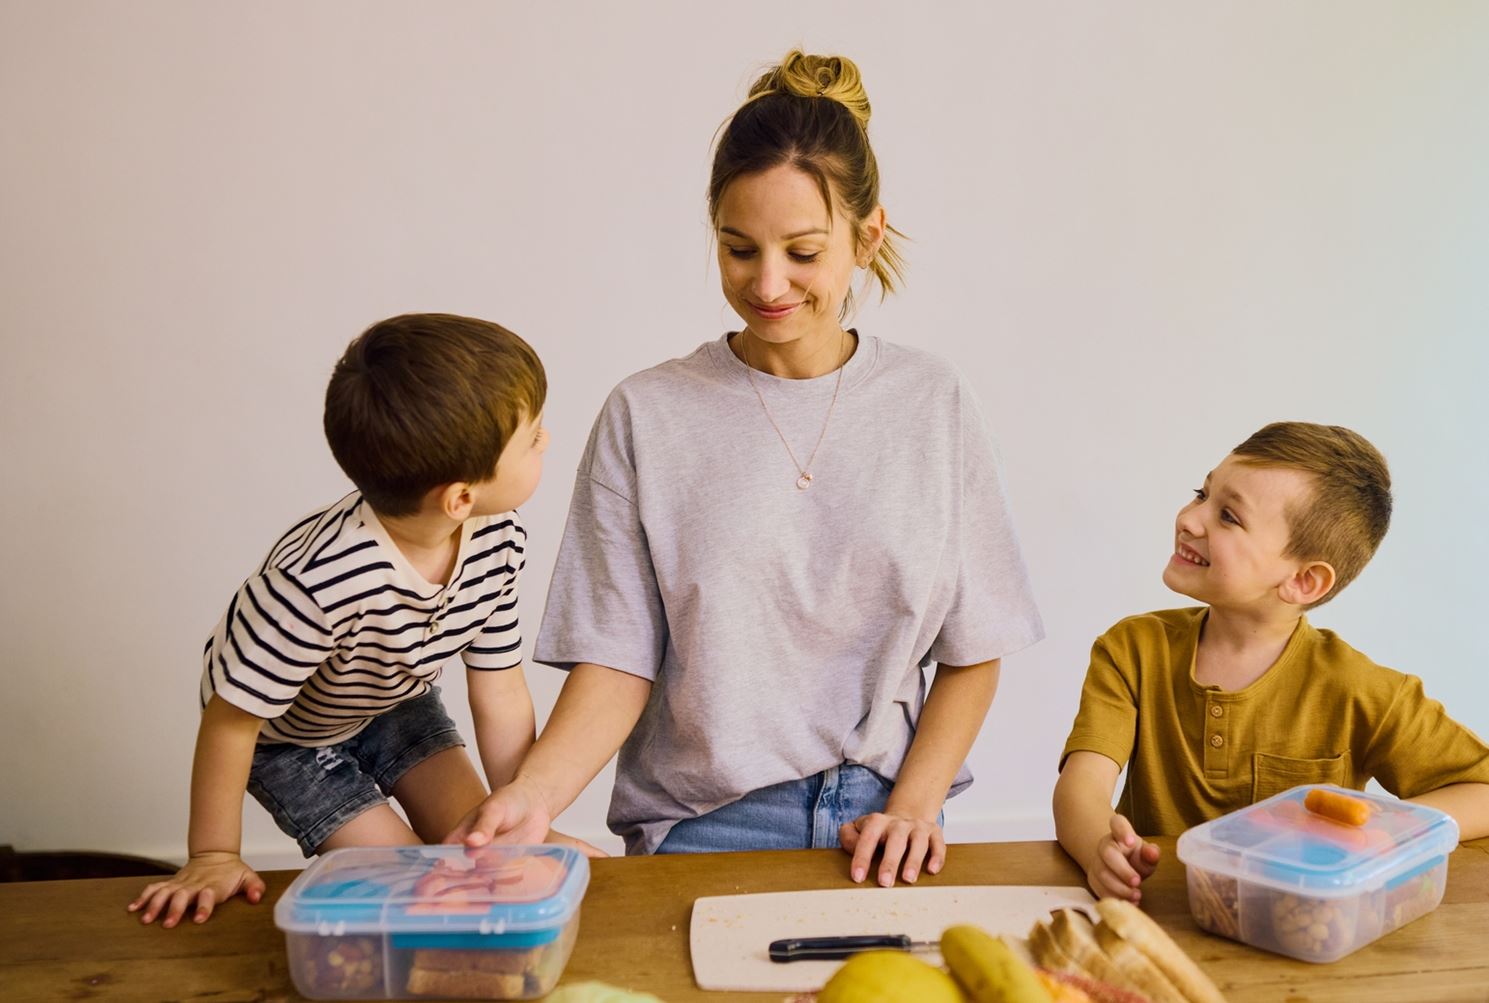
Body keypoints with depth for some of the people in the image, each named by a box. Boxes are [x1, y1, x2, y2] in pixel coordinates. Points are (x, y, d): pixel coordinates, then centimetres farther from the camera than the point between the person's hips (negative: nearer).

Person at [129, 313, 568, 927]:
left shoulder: (499, 540, -27)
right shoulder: (319, 579, -45)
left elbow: (501, 698, -15)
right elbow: (230, 720, -31)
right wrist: (213, 859, -19)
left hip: (396, 703, 5)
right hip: (286, 734, -5)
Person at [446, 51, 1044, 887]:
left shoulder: (934, 405, 3)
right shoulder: (647, 417, -2)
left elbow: (972, 654, 6)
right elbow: (617, 662, -3)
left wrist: (913, 804, -6)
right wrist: (534, 795, -19)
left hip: (878, 819, 1)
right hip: (702, 824, 0)